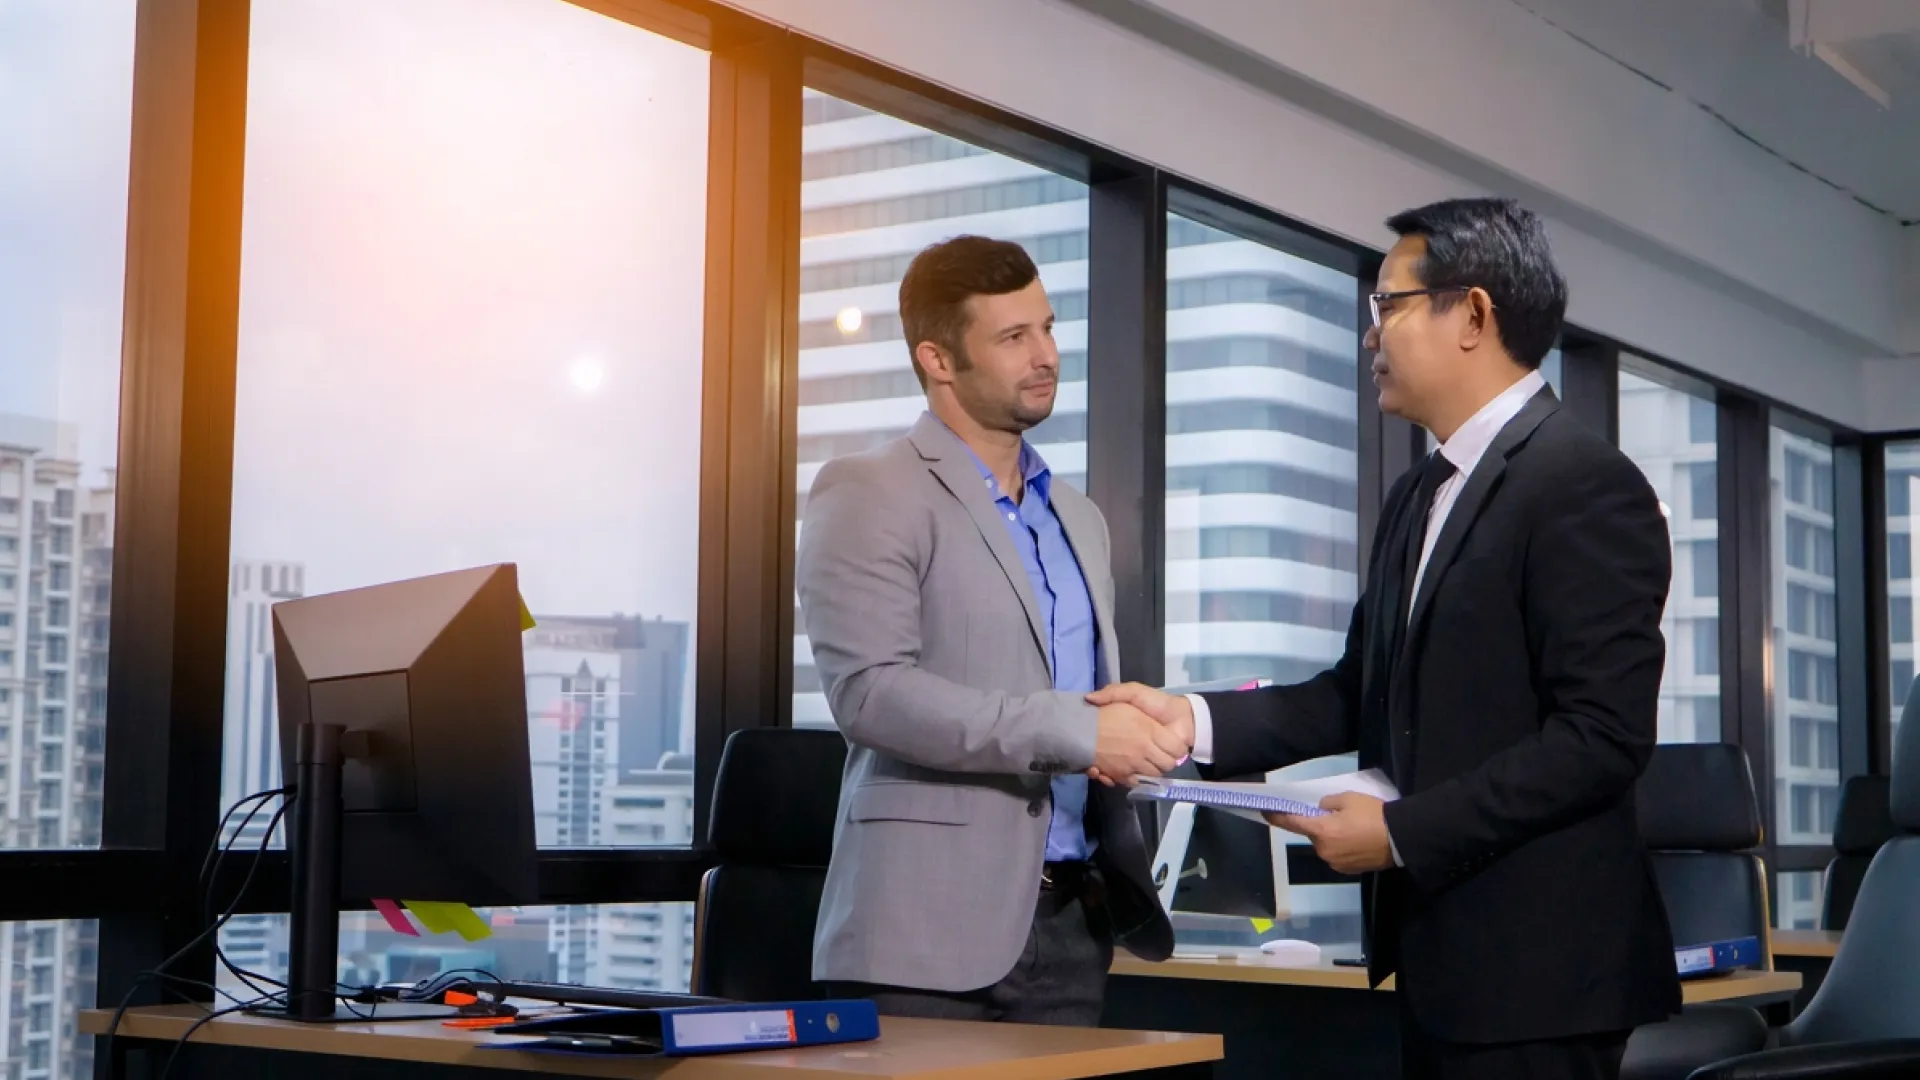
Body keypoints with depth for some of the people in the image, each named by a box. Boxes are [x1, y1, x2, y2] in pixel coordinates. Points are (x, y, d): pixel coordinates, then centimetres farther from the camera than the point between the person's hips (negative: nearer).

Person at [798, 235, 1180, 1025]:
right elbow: (868, 690, -17)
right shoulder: (867, 496, -4)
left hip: (1072, 925, 6)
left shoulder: (1079, 519, 20)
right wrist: (1075, 731, -20)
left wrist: (1139, 733, 4)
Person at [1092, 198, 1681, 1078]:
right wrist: (1197, 722, 2)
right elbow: (1365, 695, 15)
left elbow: (1602, 735, -20)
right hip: (1437, 955, 8)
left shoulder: (1587, 487, -13)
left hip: (1537, 970, -8)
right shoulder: (1417, 498, 16)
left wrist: (1401, 831, -19)